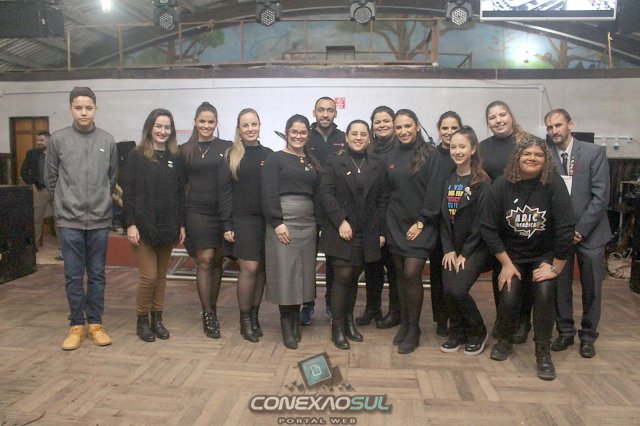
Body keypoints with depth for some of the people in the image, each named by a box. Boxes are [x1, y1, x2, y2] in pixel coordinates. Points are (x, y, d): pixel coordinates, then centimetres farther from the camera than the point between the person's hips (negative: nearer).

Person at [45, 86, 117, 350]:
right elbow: (50, 179, 7)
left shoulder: (108, 141, 2)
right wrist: (66, 200, 9)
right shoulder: (58, 140, -1)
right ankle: (77, 326, 18)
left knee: (97, 275, 9)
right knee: (73, 276, 6)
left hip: (100, 219, 1)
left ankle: (95, 324, 20)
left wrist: (100, 199, 12)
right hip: (69, 220, -1)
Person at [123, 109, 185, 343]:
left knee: (161, 276, 10)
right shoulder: (136, 156, -2)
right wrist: (130, 224, -12)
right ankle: (142, 321, 15)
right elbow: (127, 192, -5)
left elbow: (180, 193, 9)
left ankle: (157, 319, 22)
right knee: (149, 276, -4)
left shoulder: (176, 158, 8)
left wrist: (181, 224, 5)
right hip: (143, 225, -3)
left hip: (167, 226, 4)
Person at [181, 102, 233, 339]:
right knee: (205, 260, -3)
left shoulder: (226, 148, 4)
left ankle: (212, 310, 21)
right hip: (198, 212, -1)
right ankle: (208, 315, 4)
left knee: (217, 261, 8)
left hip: (222, 212, 1)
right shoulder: (186, 150, 7)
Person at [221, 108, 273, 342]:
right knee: (249, 268, -7)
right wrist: (227, 224, -7)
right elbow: (225, 191, -1)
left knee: (261, 268, 6)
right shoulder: (231, 155, 1)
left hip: (266, 219, 3)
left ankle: (254, 316, 21)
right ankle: (245, 320, 10)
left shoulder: (268, 154, 8)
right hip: (242, 219, -3)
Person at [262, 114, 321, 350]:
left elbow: (317, 195, 16)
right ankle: (286, 324, 8)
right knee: (284, 272, -3)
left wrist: (318, 222, 7)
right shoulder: (275, 159, -1)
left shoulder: (312, 163, 16)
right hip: (283, 221, -5)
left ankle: (296, 320, 20)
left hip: (308, 222, 5)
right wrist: (277, 223, -17)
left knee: (302, 272, 8)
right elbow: (269, 194, -9)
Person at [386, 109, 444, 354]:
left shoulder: (430, 155, -4)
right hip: (396, 225, 5)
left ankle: (414, 328, 6)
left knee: (411, 274, -10)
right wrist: (385, 226, 6)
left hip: (421, 225, -4)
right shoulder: (392, 158, 11)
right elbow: (387, 193, 13)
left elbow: (434, 192, -9)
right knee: (401, 275, 9)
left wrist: (421, 223, -13)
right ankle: (404, 323, 22)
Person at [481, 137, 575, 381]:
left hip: (544, 256, 0)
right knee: (508, 298, -15)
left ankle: (543, 353, 0)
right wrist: (506, 264, -9)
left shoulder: (554, 185, -14)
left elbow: (566, 228, -14)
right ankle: (505, 340, 17)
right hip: (511, 255, 1)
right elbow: (488, 227, -9)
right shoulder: (502, 185, -11)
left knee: (544, 294, -23)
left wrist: (556, 267, -12)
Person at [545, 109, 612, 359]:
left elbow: (601, 196, -7)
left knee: (591, 289, 7)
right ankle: (565, 333, 23)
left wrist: (580, 229, -11)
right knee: (560, 287, 5)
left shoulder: (594, 153, -4)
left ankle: (588, 336, 24)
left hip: (589, 232, -1)